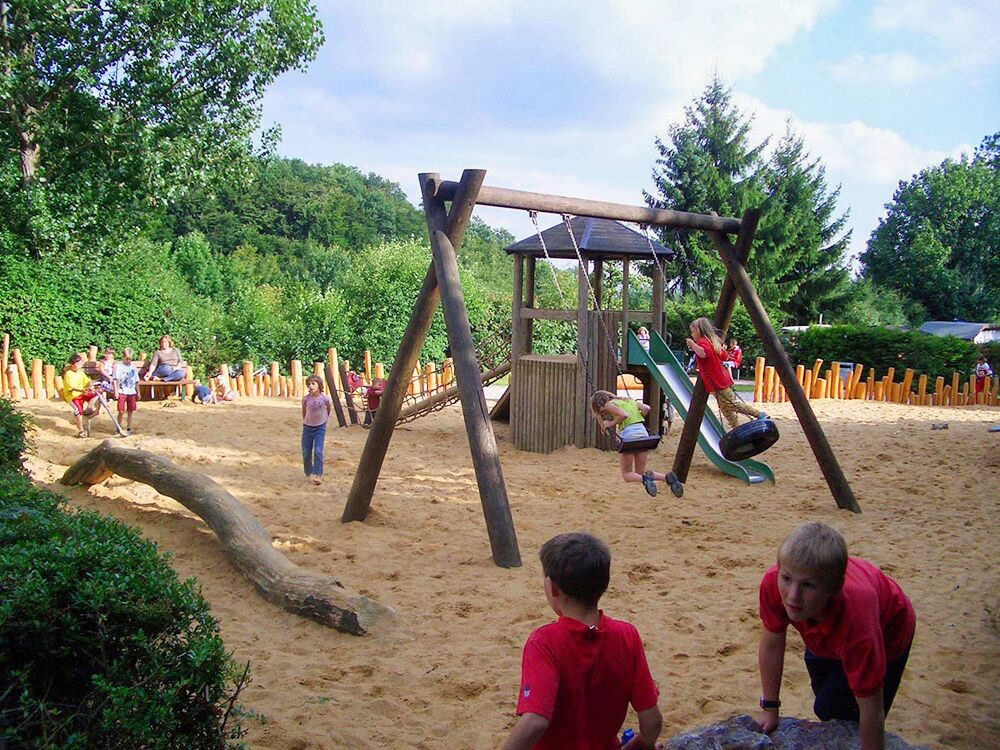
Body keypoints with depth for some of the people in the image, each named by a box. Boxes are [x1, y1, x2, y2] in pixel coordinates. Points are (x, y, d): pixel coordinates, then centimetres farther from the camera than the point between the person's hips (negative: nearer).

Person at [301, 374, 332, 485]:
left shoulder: (325, 398, -16)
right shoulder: (305, 399, -13)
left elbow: (329, 409, 7)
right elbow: (304, 412, 6)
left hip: (320, 427, -2)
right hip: (308, 427, 2)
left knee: (318, 451, -13)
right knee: (306, 453, 5)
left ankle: (317, 475, -5)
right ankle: (309, 473, 25)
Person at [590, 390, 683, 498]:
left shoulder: (609, 405, 3)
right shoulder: (628, 400, 23)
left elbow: (624, 415, -15)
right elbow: (646, 408, 10)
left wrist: (611, 424, -3)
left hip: (628, 434, -6)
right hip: (643, 432, 6)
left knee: (627, 475, 7)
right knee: (640, 473, 14)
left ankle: (645, 478, -24)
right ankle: (668, 477, -9)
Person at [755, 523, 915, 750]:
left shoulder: (856, 622, -50)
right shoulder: (773, 582, -39)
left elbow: (871, 712, -37)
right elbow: (771, 646, -19)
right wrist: (770, 708, -8)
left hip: (887, 634, -4)